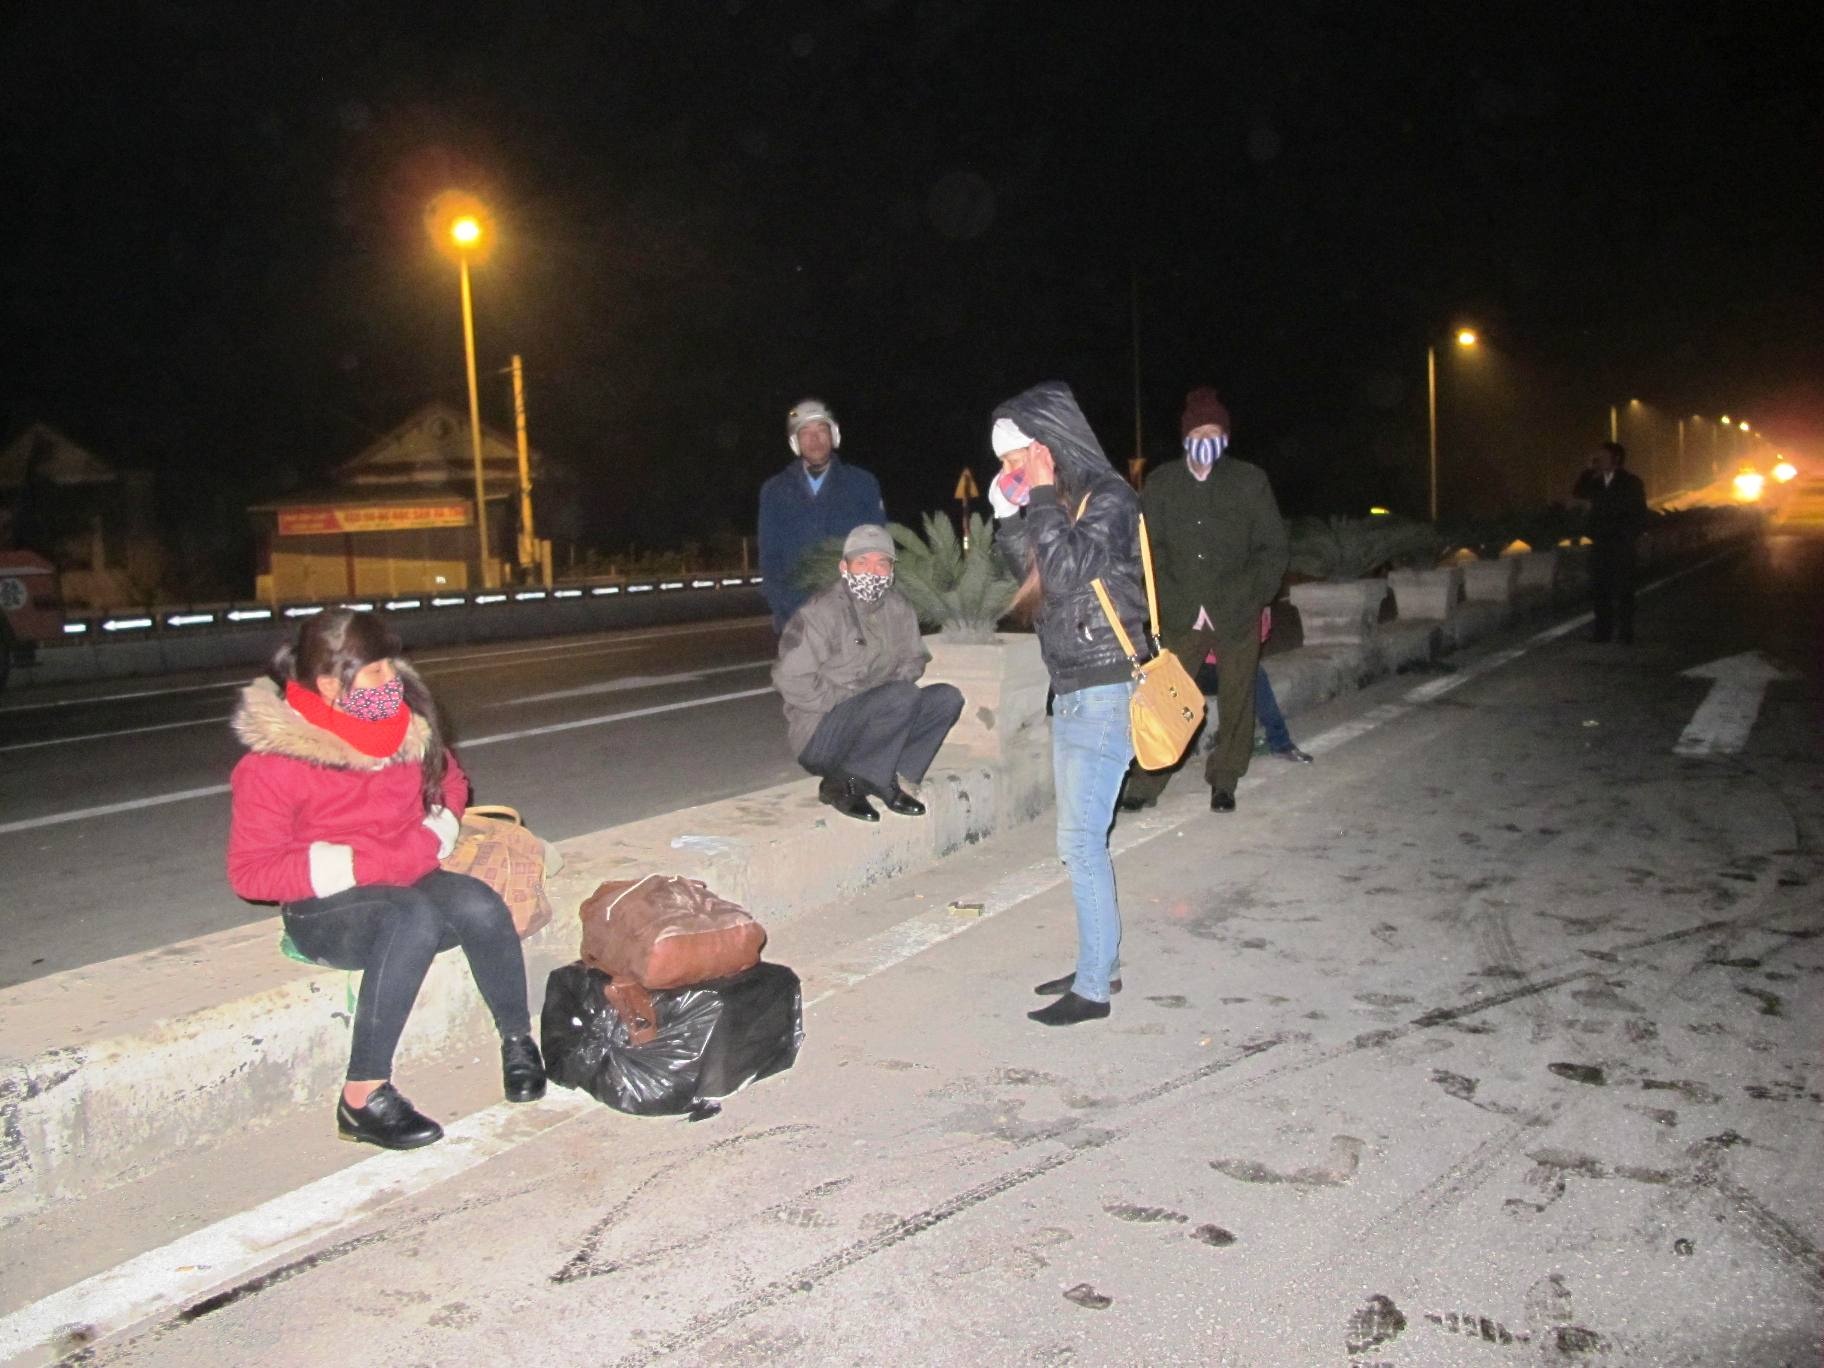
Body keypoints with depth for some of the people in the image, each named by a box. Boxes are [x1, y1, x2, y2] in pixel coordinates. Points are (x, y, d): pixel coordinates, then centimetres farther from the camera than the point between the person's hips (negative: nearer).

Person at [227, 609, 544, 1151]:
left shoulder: (403, 721, 2)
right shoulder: (272, 761, -13)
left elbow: (449, 781, 21)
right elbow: (250, 872, -12)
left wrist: (433, 837, -1)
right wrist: (359, 866, -22)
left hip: (409, 881, 5)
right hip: (326, 910, -5)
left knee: (478, 904, -29)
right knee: (414, 917, -37)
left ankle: (518, 1040, -7)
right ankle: (364, 1097, -30)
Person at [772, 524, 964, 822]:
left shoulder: (898, 610, 8)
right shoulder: (820, 612, -13)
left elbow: (914, 659, 20)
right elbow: (791, 680, -17)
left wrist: (898, 680, -2)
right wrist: (850, 701, -19)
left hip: (870, 730, 8)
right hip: (819, 738, -7)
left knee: (948, 697, -9)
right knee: (903, 696, -30)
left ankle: (884, 781, -9)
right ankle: (843, 783, -17)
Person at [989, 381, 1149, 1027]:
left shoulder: (1108, 498, -12)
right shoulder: (1060, 503, 11)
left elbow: (1067, 570, -24)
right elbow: (1028, 569, 22)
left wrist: (1042, 497, -16)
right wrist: (1009, 512, 8)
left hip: (1103, 691, -9)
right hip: (1071, 690, 9)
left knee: (1081, 840, -7)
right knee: (1079, 839, 14)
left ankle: (1093, 987, 2)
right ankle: (1098, 965, 25)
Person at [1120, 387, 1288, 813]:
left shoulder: (1250, 481, 3)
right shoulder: (1161, 483, 5)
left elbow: (1272, 549, 4)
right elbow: (1150, 551, 3)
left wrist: (1243, 601, -6)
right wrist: (1185, 607, -5)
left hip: (1238, 615, 0)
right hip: (1180, 617, 0)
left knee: (1236, 701, 4)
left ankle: (1224, 782, 19)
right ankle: (1145, 784, 1)